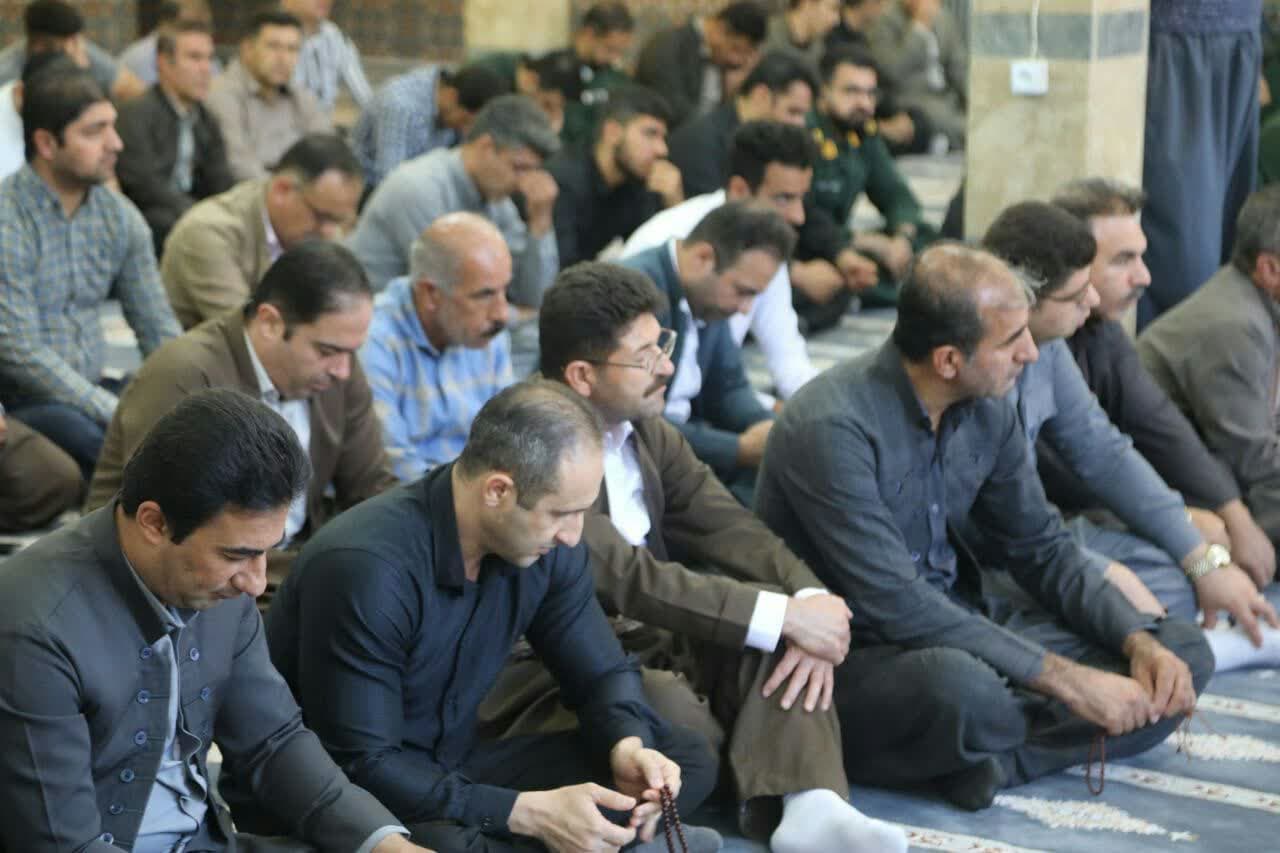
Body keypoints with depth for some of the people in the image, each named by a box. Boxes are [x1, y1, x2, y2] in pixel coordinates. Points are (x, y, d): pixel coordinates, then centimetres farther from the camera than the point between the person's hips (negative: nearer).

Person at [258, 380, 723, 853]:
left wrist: (629, 747, -18)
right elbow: (360, 766, -28)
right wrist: (529, 813, -32)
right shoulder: (366, 568, -29)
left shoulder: (547, 545, -6)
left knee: (686, 758, -3)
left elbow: (602, 673, 6)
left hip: (455, 769, 7)